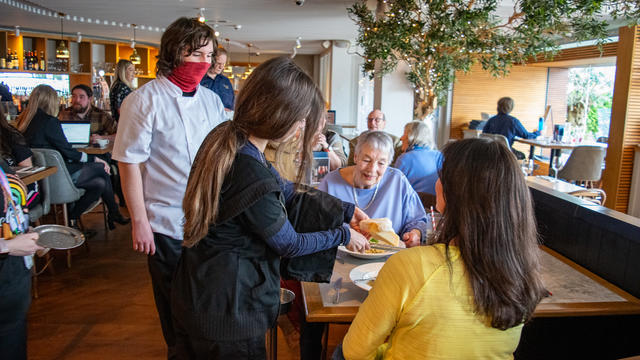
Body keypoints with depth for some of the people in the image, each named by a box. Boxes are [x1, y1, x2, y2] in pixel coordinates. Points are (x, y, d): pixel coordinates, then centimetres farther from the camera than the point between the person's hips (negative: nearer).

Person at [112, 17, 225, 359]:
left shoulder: (212, 100, 6)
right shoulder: (144, 101, -10)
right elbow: (130, 164, -9)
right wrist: (139, 221, -10)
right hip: (167, 224, -4)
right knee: (174, 300, 12)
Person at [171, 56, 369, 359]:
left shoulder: (224, 137, -5)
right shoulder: (251, 173, -33)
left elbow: (285, 191, 6)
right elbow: (288, 244, -17)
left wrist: (346, 209, 9)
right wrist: (343, 236, -1)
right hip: (226, 312, -8)